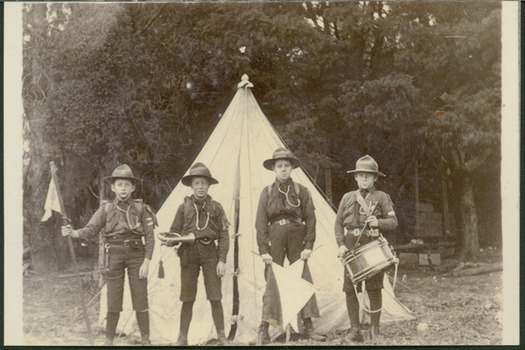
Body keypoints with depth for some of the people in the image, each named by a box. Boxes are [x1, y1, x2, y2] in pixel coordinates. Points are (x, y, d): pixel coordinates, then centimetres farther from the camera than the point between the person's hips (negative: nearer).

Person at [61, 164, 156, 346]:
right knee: (113, 301, 1)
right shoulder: (106, 209, 5)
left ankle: (146, 339, 11)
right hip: (114, 255, 1)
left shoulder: (141, 209, 2)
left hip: (136, 255, 0)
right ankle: (109, 340, 14)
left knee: (140, 299, 0)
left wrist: (146, 262, -8)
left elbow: (149, 237, 0)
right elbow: (91, 229, 1)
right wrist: (73, 233, -19)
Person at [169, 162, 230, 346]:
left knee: (215, 297, -3)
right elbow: (174, 231, 11)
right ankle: (182, 337, 13)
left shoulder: (215, 207, 7)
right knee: (187, 298, 4)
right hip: (188, 253, 1)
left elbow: (223, 235, 4)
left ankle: (221, 336, 6)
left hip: (210, 253, -1)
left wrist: (222, 260, -4)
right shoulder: (184, 207, 9)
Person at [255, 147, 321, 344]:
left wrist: (308, 246, -4)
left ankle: (307, 325, 4)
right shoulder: (267, 193, 7)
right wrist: (263, 250, -5)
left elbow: (310, 220, 6)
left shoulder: (302, 191, 8)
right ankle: (264, 328, 3)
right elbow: (261, 223, 4)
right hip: (275, 240, 0)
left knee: (303, 280, -3)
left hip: (296, 239, 1)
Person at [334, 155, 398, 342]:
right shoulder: (347, 198, 14)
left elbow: (393, 221, 5)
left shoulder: (381, 197, 7)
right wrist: (341, 245, 2)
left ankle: (375, 328, 11)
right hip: (352, 246, 2)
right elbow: (339, 223, 15)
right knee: (350, 289, -2)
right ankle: (354, 328, 7)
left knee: (374, 289, -1)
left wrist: (378, 222, -15)